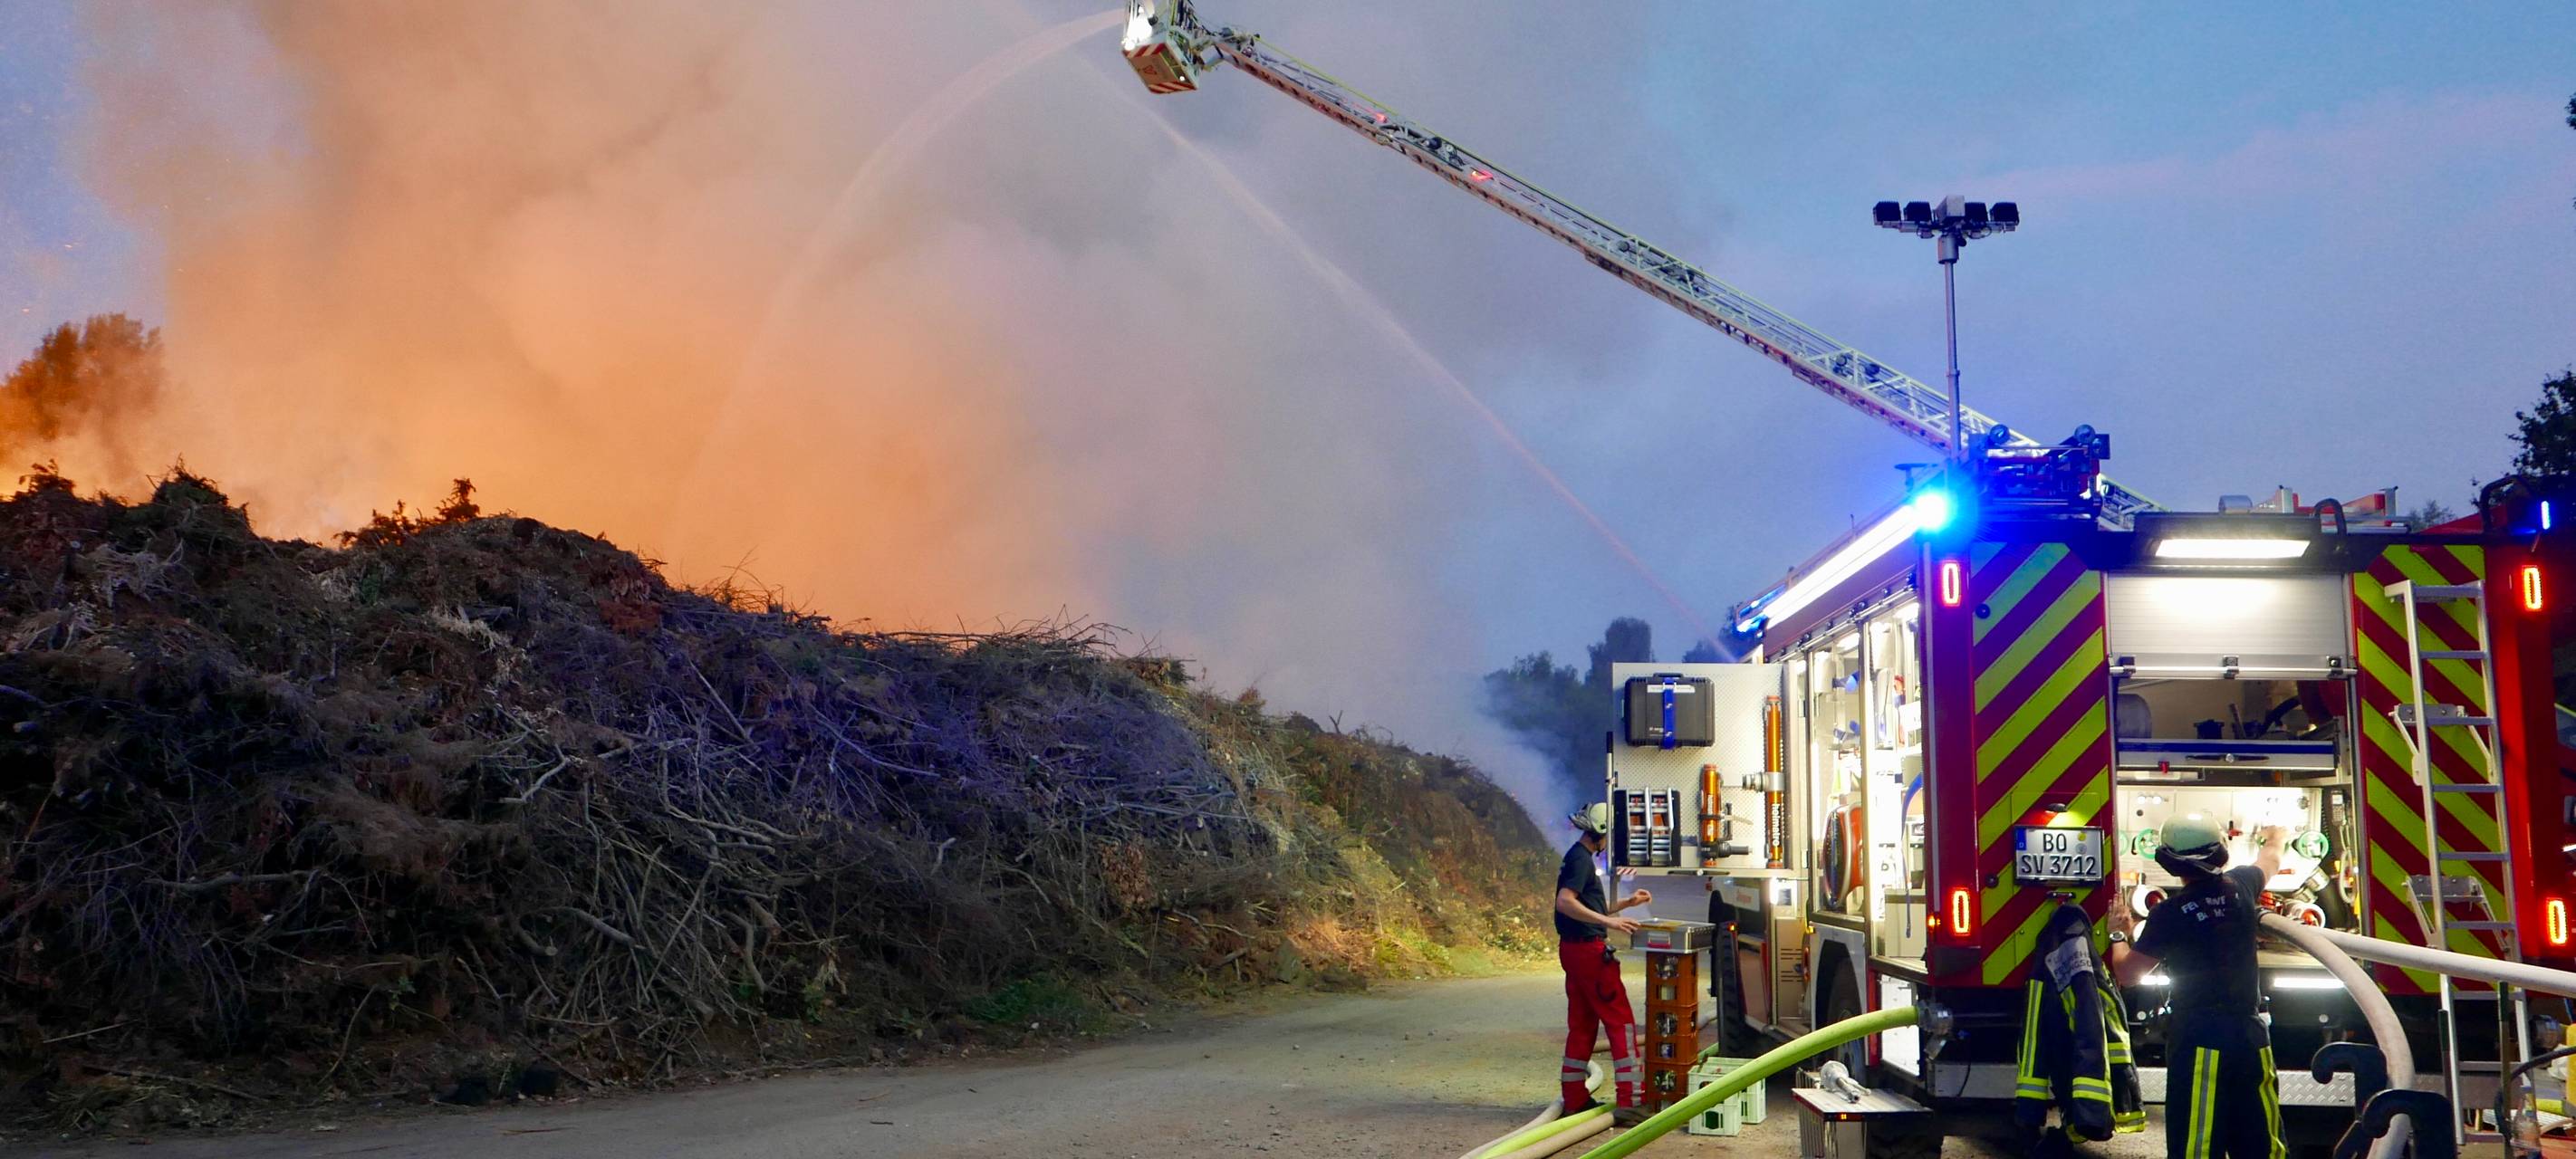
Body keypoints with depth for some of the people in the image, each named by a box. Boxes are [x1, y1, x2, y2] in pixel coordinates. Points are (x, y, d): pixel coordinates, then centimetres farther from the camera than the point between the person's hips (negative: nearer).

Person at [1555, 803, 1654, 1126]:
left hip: (1575, 950, 10)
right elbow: (1564, 902, -27)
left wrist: (1627, 902, 19)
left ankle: (1575, 1099, 17)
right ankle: (1629, 1102, -10)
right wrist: (1608, 921, -30)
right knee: (1620, 1021, -7)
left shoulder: (1577, 857, 18)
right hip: (1588, 950, -10)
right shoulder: (1581, 859, -14)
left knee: (1582, 1024, 13)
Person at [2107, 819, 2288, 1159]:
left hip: (2198, 1038, -5)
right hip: (2249, 1033, 5)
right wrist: (2275, 837, 51)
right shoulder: (2240, 885, 3)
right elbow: (2270, 859, 29)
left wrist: (2118, 934, 17)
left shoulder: (2170, 912, -11)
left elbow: (2128, 974, -2)